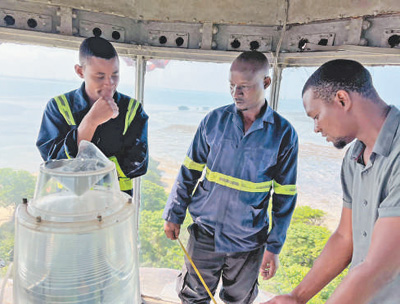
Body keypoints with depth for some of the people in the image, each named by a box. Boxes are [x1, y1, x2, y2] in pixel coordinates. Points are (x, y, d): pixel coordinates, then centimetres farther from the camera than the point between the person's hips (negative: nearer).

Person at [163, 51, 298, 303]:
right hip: (205, 232, 1)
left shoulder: (284, 134, -9)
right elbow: (190, 171, 2)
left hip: (248, 243, 0)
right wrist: (174, 215, 4)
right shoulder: (214, 120, -6)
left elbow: (285, 196, -4)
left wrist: (274, 246, -2)